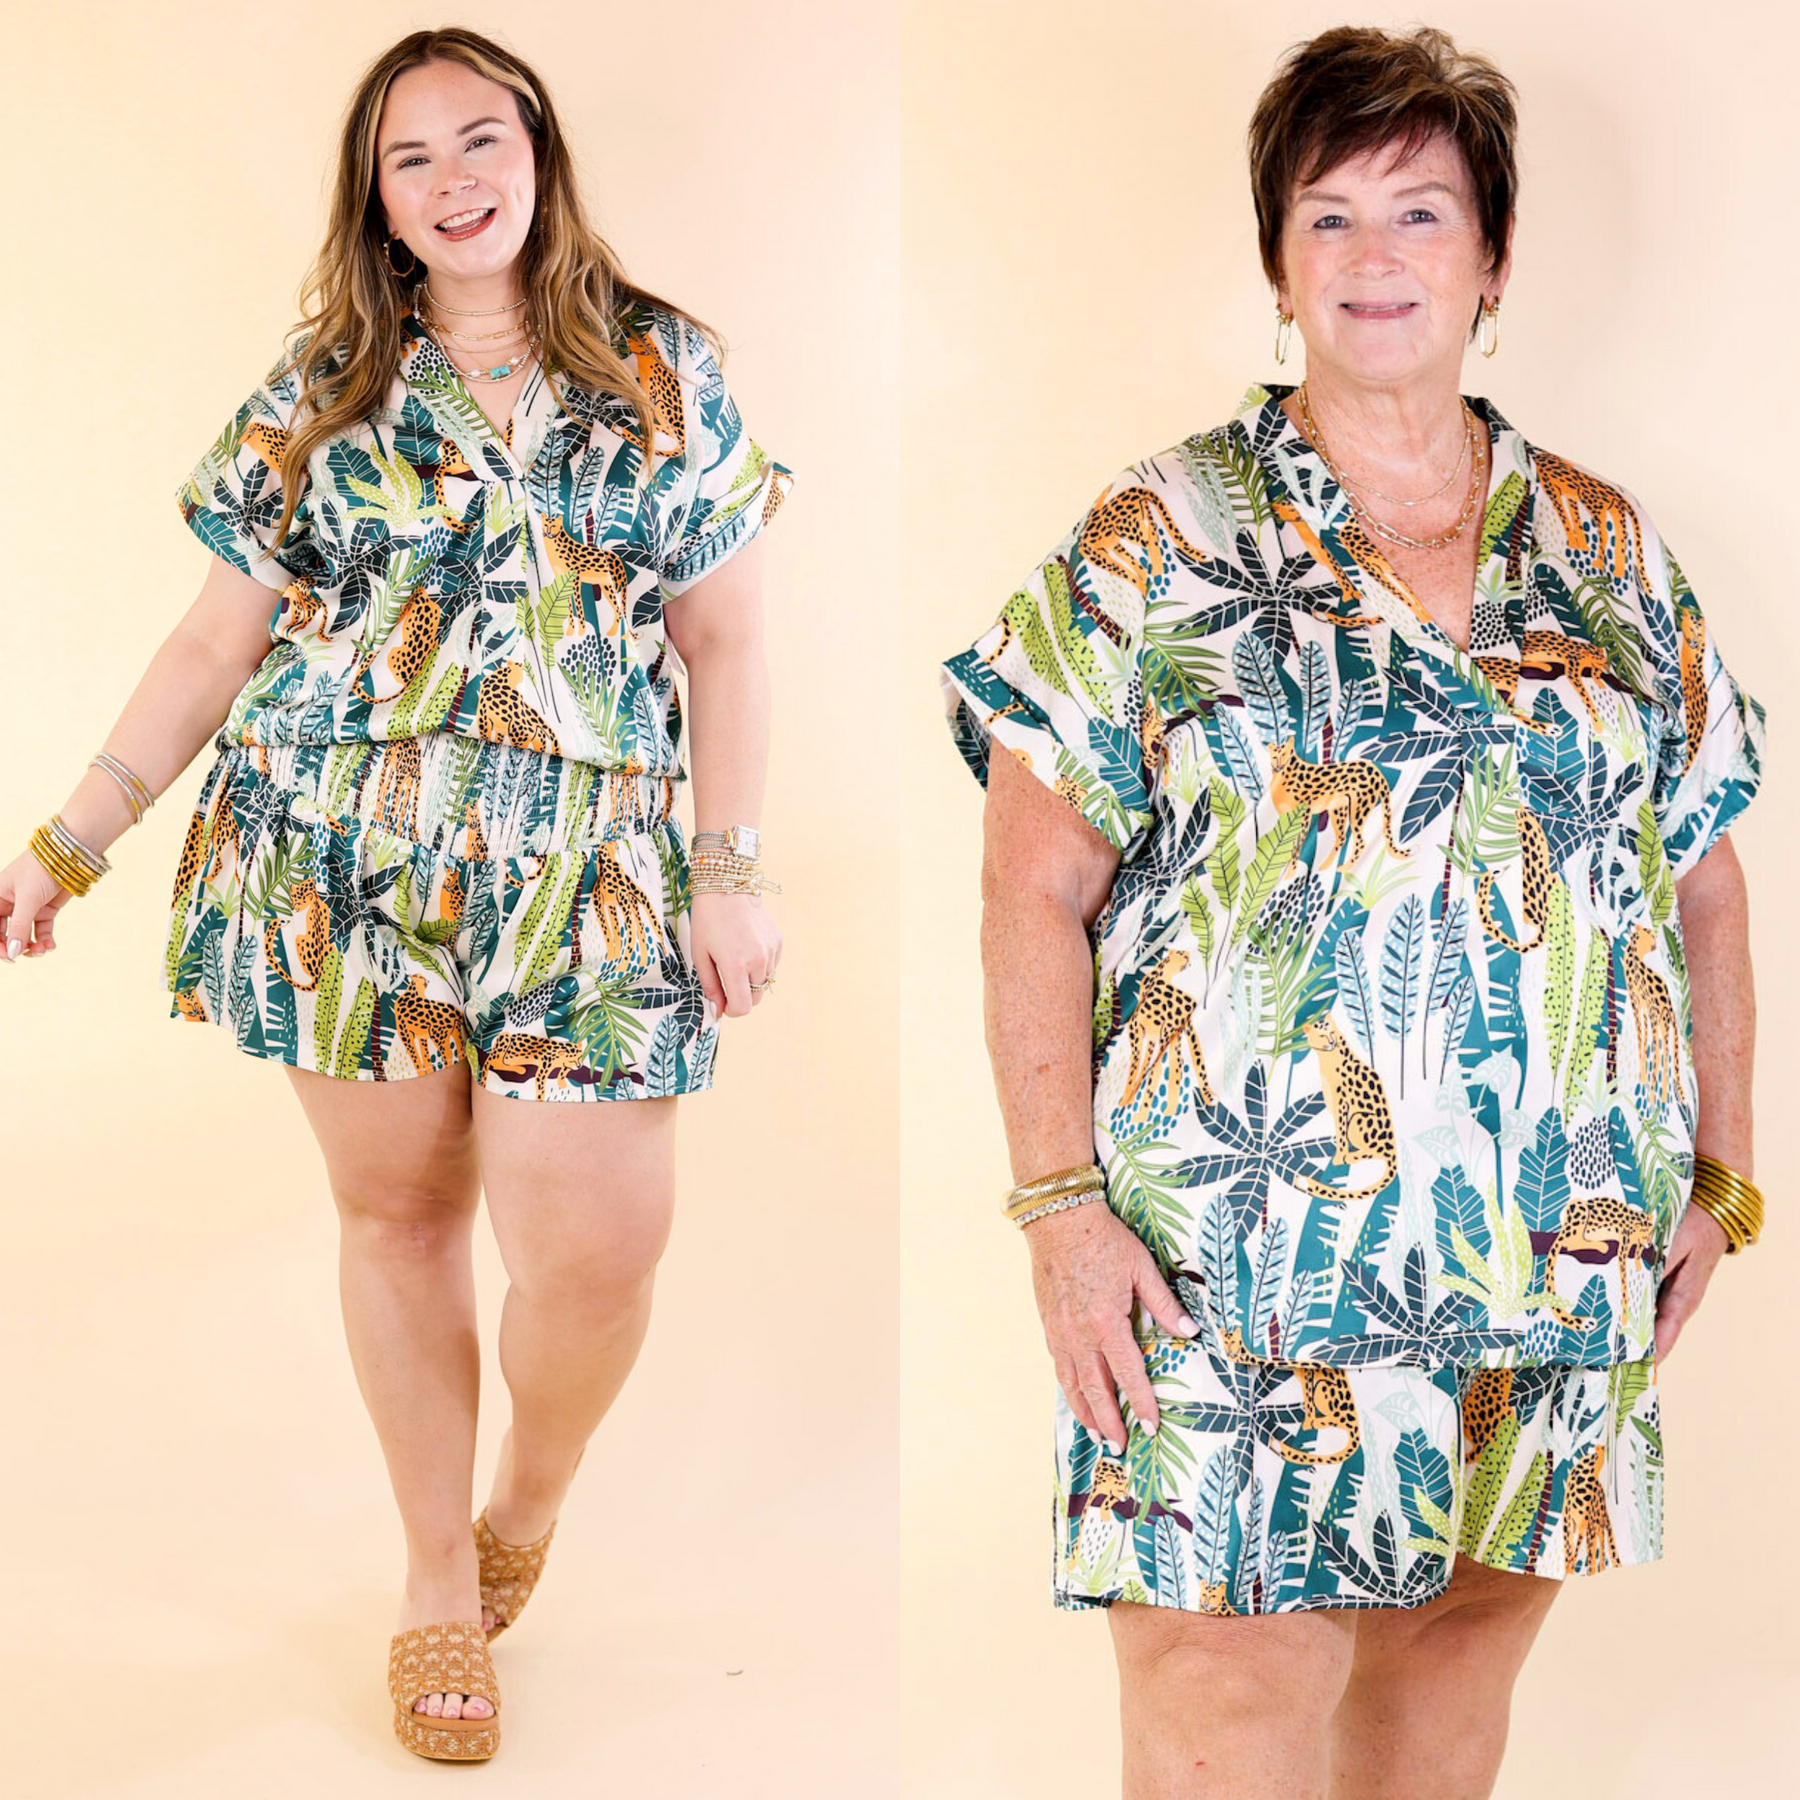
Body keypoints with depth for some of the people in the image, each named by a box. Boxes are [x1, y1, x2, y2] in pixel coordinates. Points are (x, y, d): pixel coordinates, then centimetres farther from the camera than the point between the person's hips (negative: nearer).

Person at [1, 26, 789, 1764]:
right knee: (397, 1212, 7)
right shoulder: (320, 390, 7)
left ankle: (527, 1507, 24)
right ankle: (439, 1574, 25)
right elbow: (221, 639, 8)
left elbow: (723, 639, 7)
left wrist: (731, 871, 0)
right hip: (334, 865, 1)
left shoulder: (661, 369, 6)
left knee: (597, 1248, -7)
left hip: (581, 875, -1)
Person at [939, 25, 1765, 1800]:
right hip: (1241, 1270, -4)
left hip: (1559, 1276, 4)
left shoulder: (1609, 554, 12)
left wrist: (1717, 1175, 10)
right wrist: (1061, 1205, -13)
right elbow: (1037, 887, -5)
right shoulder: (1159, 541, -1)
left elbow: (1703, 874, 17)